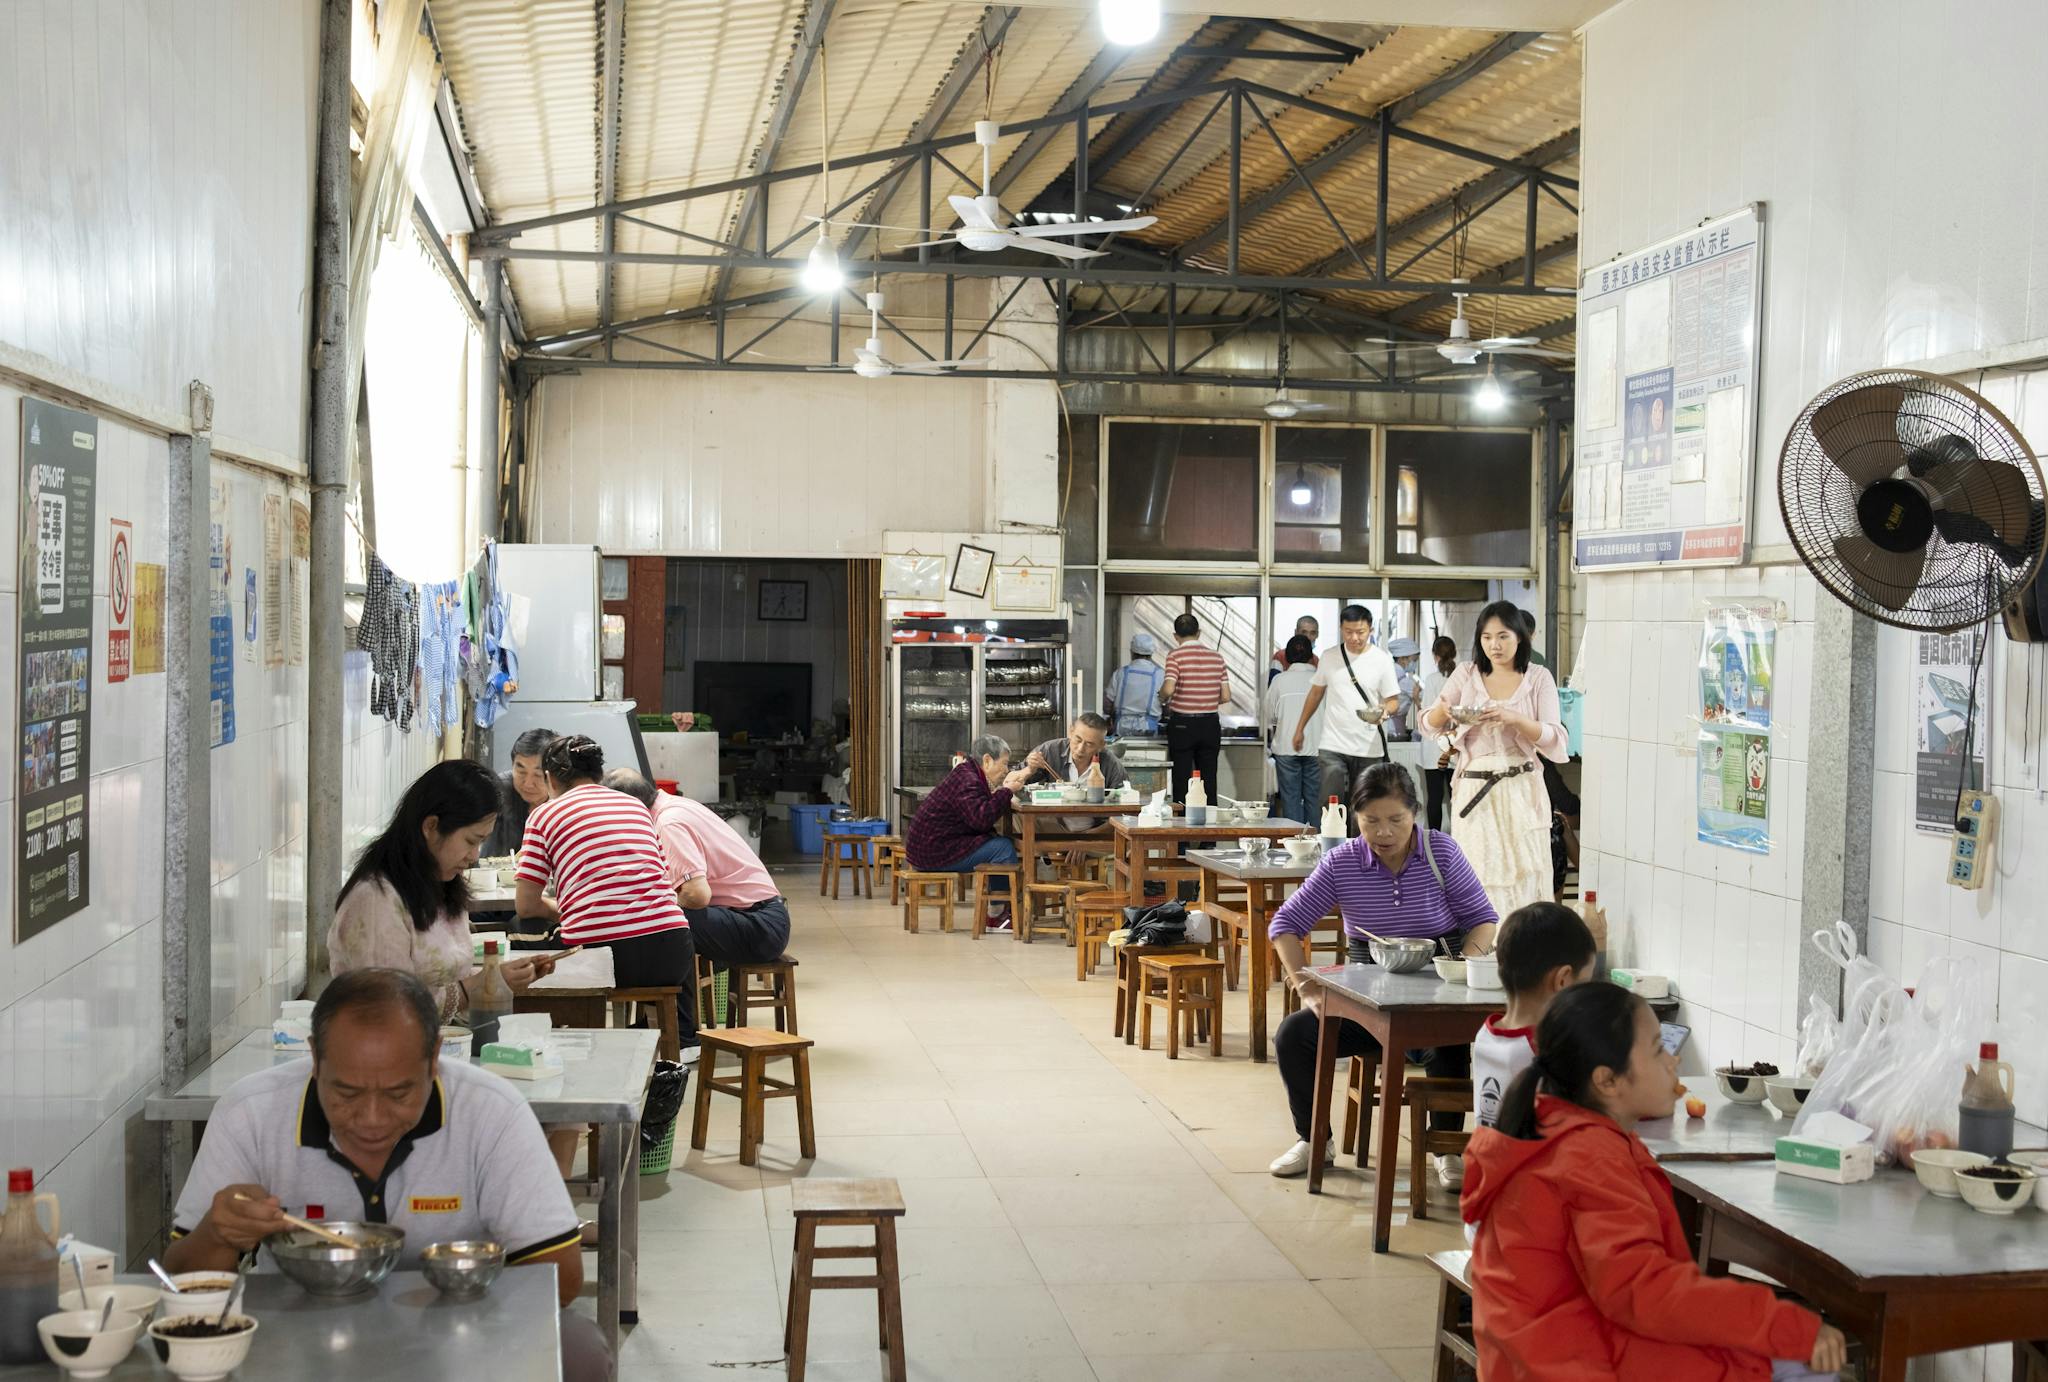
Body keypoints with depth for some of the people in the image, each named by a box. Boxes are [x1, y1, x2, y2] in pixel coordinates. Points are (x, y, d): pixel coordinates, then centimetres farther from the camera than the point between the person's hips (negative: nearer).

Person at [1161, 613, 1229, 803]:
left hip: (1182, 724, -3)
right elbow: (1226, 697, 2)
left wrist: (1162, 697, 0)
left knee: (1182, 780, 3)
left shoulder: (1175, 656, -8)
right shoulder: (1216, 657, 4)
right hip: (1210, 724, 3)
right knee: (1209, 780, 8)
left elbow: (1168, 689, -21)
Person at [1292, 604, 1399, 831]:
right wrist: (1300, 728, 19)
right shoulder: (1329, 657, 6)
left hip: (1369, 750, -1)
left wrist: (1384, 710, -21)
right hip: (1333, 746, 1)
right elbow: (1316, 693, 17)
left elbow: (1393, 699, 2)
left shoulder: (1381, 659, 0)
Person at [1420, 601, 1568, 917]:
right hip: (1474, 793, 1)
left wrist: (1514, 718, -23)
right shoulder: (1466, 675, 7)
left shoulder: (1538, 678, 2)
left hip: (1521, 792, -1)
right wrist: (1442, 710, -17)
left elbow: (1556, 740, -5)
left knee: (1524, 878, -2)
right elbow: (1429, 725, 8)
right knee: (1478, 880, 1)